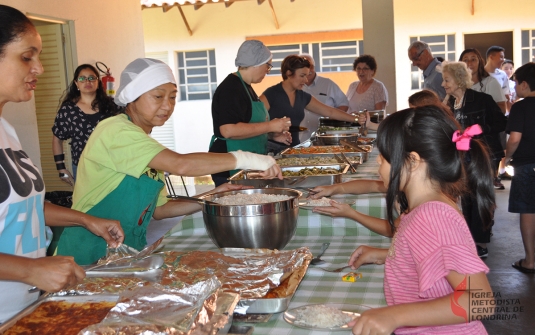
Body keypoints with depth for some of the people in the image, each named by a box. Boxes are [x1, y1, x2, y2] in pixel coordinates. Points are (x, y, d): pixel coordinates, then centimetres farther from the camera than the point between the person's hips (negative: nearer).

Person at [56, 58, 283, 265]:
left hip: (128, 254, 7)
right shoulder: (115, 131, -16)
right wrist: (245, 159, -24)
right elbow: (180, 165, -28)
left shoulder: (149, 148, 10)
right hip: (91, 255, -7)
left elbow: (158, 210, 10)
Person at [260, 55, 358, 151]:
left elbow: (330, 112, 16)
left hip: (294, 148, 7)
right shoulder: (271, 94, -8)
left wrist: (355, 119, 11)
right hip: (273, 150, -7)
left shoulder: (303, 96, 10)